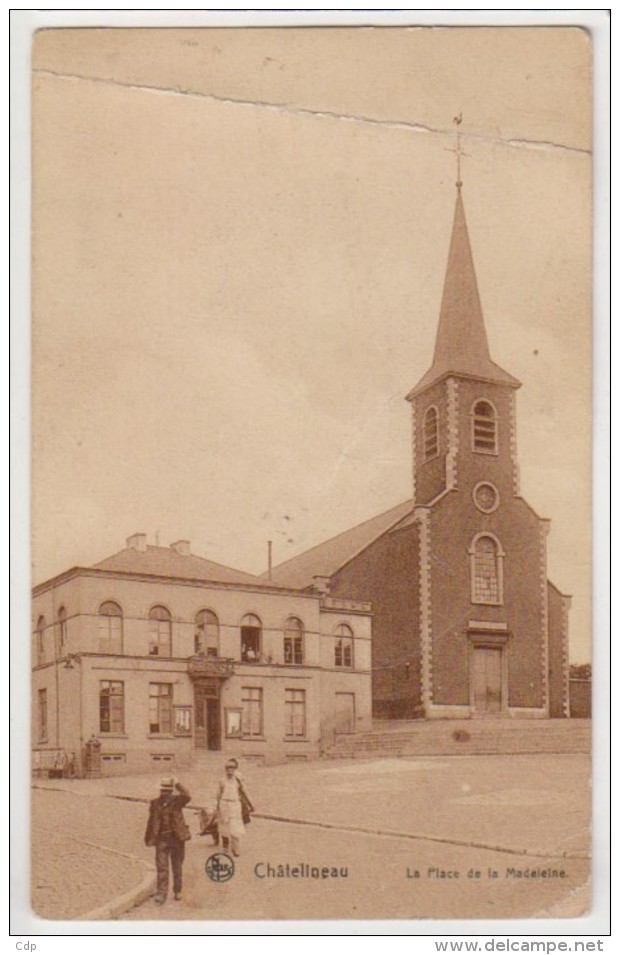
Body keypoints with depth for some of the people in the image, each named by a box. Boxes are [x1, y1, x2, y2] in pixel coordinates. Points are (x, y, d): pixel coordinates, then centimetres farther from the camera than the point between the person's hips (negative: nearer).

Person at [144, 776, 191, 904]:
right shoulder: (155, 803, 4)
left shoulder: (177, 801, -2)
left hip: (177, 837, -1)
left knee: (177, 866, 10)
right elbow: (151, 822, 11)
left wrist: (177, 784, -24)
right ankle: (161, 893, -5)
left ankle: (177, 891, 24)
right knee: (161, 867, -6)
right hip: (161, 839, 1)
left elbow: (187, 796, -25)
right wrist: (149, 838, 10)